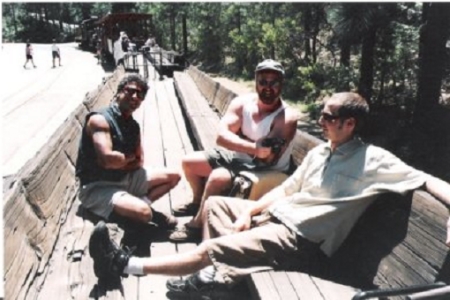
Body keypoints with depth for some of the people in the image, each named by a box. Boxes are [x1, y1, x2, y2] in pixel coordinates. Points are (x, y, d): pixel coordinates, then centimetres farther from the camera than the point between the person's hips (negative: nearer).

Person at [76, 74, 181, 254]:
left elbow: (139, 162, 8)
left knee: (173, 176, 9)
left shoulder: (133, 125, 9)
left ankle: (138, 203, -7)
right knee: (142, 212, -34)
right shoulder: (100, 119, -16)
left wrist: (120, 162, -12)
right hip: (97, 187, -9)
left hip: (125, 179, 9)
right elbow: (108, 159, -28)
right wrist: (129, 157, -7)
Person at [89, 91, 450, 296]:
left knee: (210, 250, -19)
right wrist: (248, 212, 3)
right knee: (215, 203, 14)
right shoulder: (318, 152, 10)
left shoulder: (373, 160, -13)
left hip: (297, 235, -9)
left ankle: (126, 265, -10)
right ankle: (219, 270, -1)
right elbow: (287, 188, 13)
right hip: (275, 215, 9)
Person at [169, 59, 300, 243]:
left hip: (263, 170, -7)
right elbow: (221, 136, -23)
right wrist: (255, 148, -38)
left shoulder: (287, 117, -23)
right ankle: (199, 201, 33)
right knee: (189, 162, 6)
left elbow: (267, 158, -33)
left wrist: (238, 142, -25)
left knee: (218, 178, -30)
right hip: (237, 157, 7)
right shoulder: (242, 103, -8)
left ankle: (196, 225, -7)